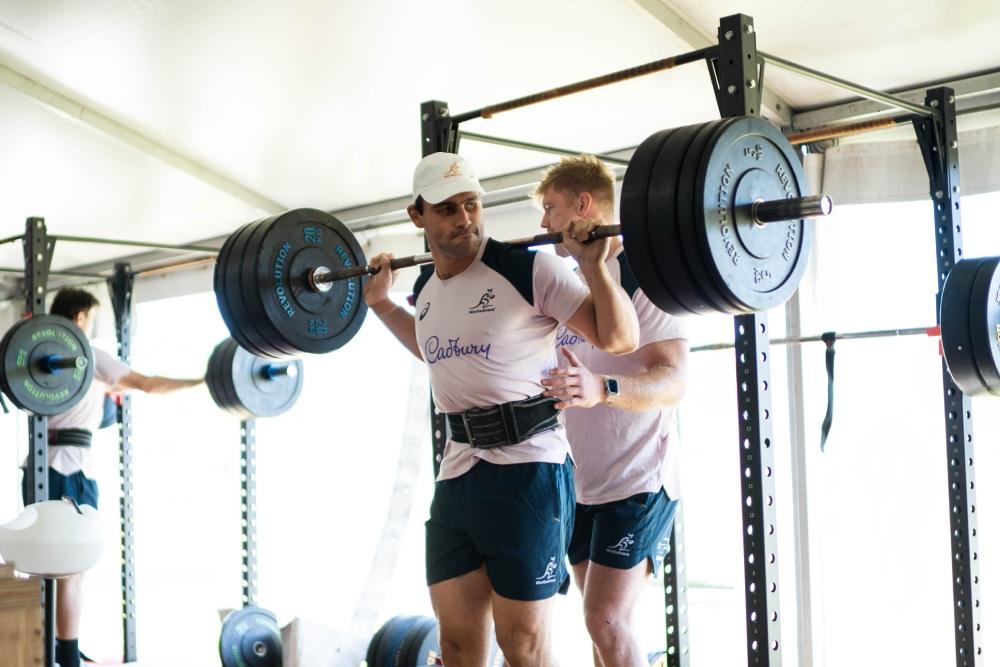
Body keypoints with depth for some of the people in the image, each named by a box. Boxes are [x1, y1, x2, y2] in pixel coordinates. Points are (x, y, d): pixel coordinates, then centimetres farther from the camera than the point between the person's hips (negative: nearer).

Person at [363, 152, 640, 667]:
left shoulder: (528, 269, -11)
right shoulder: (426, 288, 10)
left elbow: (619, 339, -11)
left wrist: (593, 264, -23)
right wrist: (380, 302, 26)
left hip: (527, 469, -7)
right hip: (457, 472, 7)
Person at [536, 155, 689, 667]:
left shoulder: (639, 275, -12)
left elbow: (674, 382, -22)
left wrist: (603, 388, -42)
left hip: (638, 480, -8)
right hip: (583, 484, 8)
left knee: (608, 621, -13)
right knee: (606, 624, 11)